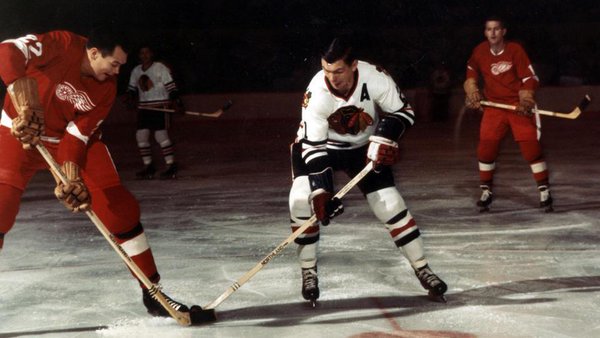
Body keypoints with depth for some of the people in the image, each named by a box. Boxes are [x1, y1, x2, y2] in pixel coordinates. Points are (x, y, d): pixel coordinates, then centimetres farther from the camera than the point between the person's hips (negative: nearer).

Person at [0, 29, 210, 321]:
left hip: (77, 137, 4)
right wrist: (26, 108, -43)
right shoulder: (62, 46, -25)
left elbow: (77, 135, -14)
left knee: (120, 207, -4)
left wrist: (71, 179, -28)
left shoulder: (106, 88, -12)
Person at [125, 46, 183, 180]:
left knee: (161, 135, -14)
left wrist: (176, 102, -19)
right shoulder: (136, 71, 12)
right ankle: (148, 166, 12)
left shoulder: (161, 68, -6)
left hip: (161, 107, -6)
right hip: (143, 107, 6)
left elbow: (171, 86, -9)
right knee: (141, 135, 0)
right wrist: (130, 96, -3)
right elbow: (132, 88, 19)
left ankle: (171, 166, -7)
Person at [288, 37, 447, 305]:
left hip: (364, 148, 1)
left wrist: (385, 139, -30)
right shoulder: (317, 93, -31)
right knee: (302, 200, -22)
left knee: (390, 204, -5)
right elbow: (313, 146, -30)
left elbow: (402, 112, -13)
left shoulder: (374, 77, -27)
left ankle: (423, 270, 9)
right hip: (318, 145, -1)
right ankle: (308, 272, -5)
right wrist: (321, 191, -38)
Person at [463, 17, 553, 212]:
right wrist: (473, 93, 6)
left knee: (531, 148, -9)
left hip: (519, 105, -3)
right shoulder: (480, 52, 0)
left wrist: (526, 102, -21)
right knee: (486, 148, -3)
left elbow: (529, 78, -10)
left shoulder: (515, 49, -10)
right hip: (493, 106, 3)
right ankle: (486, 191, 13)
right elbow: (472, 73, 19)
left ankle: (544, 191, 0)